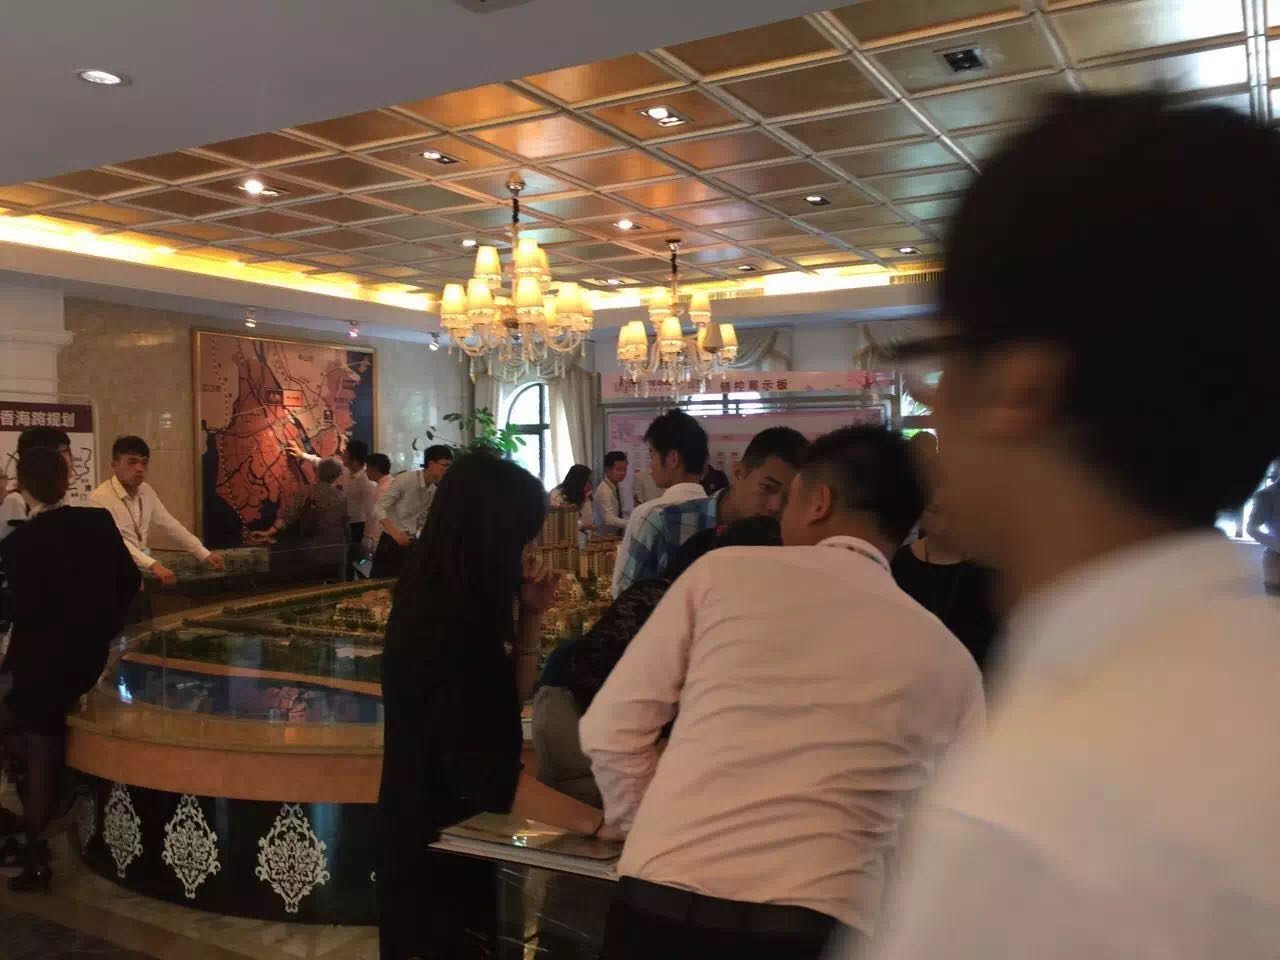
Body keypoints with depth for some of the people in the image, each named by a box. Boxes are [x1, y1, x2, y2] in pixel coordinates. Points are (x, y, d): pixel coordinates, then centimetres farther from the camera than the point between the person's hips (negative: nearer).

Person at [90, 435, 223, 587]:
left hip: (142, 570, 6)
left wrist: (204, 554, 0)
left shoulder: (146, 491, 7)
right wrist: (153, 565, -39)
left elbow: (170, 526, 8)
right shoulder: (100, 498, -16)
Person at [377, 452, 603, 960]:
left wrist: (531, 615, -2)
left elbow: (508, 696, 11)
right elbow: (477, 767, -35)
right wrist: (596, 821, -40)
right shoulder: (446, 620, -26)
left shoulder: (449, 603, 4)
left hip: (446, 830, 10)